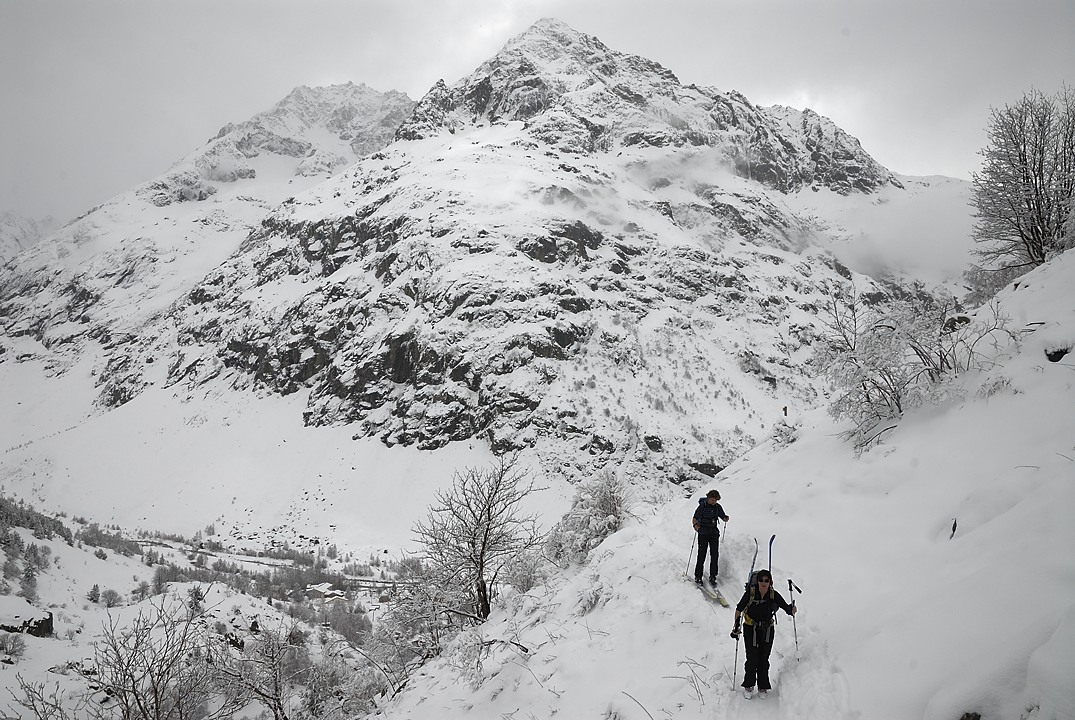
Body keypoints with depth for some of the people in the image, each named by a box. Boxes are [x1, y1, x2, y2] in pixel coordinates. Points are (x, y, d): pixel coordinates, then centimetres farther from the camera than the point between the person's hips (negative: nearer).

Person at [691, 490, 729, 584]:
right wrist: (695, 525, -30)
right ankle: (698, 576, 3)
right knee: (701, 555, -6)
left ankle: (712, 576, 8)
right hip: (703, 533, -4)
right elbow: (694, 519, -9)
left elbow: (723, 518, 11)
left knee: (714, 555, -1)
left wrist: (726, 518, -13)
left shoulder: (718, 507, 4)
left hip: (714, 533, 4)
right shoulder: (702, 506, -8)